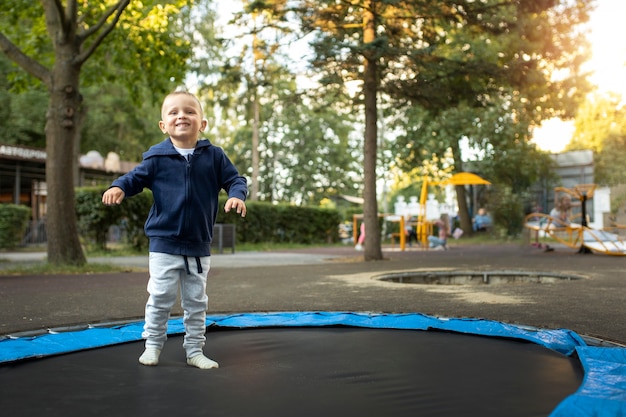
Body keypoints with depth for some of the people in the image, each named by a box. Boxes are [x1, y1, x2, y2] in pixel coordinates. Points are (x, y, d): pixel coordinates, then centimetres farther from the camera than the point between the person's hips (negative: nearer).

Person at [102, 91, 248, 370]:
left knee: (196, 302, 11)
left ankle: (195, 350, 23)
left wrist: (237, 195, -20)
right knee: (160, 297, 2)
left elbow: (234, 179, 2)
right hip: (164, 242, -1)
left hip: (199, 246, 2)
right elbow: (136, 177, 1)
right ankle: (153, 345, 20)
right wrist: (119, 187, -20)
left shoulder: (214, 156, 0)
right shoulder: (157, 158, -3)